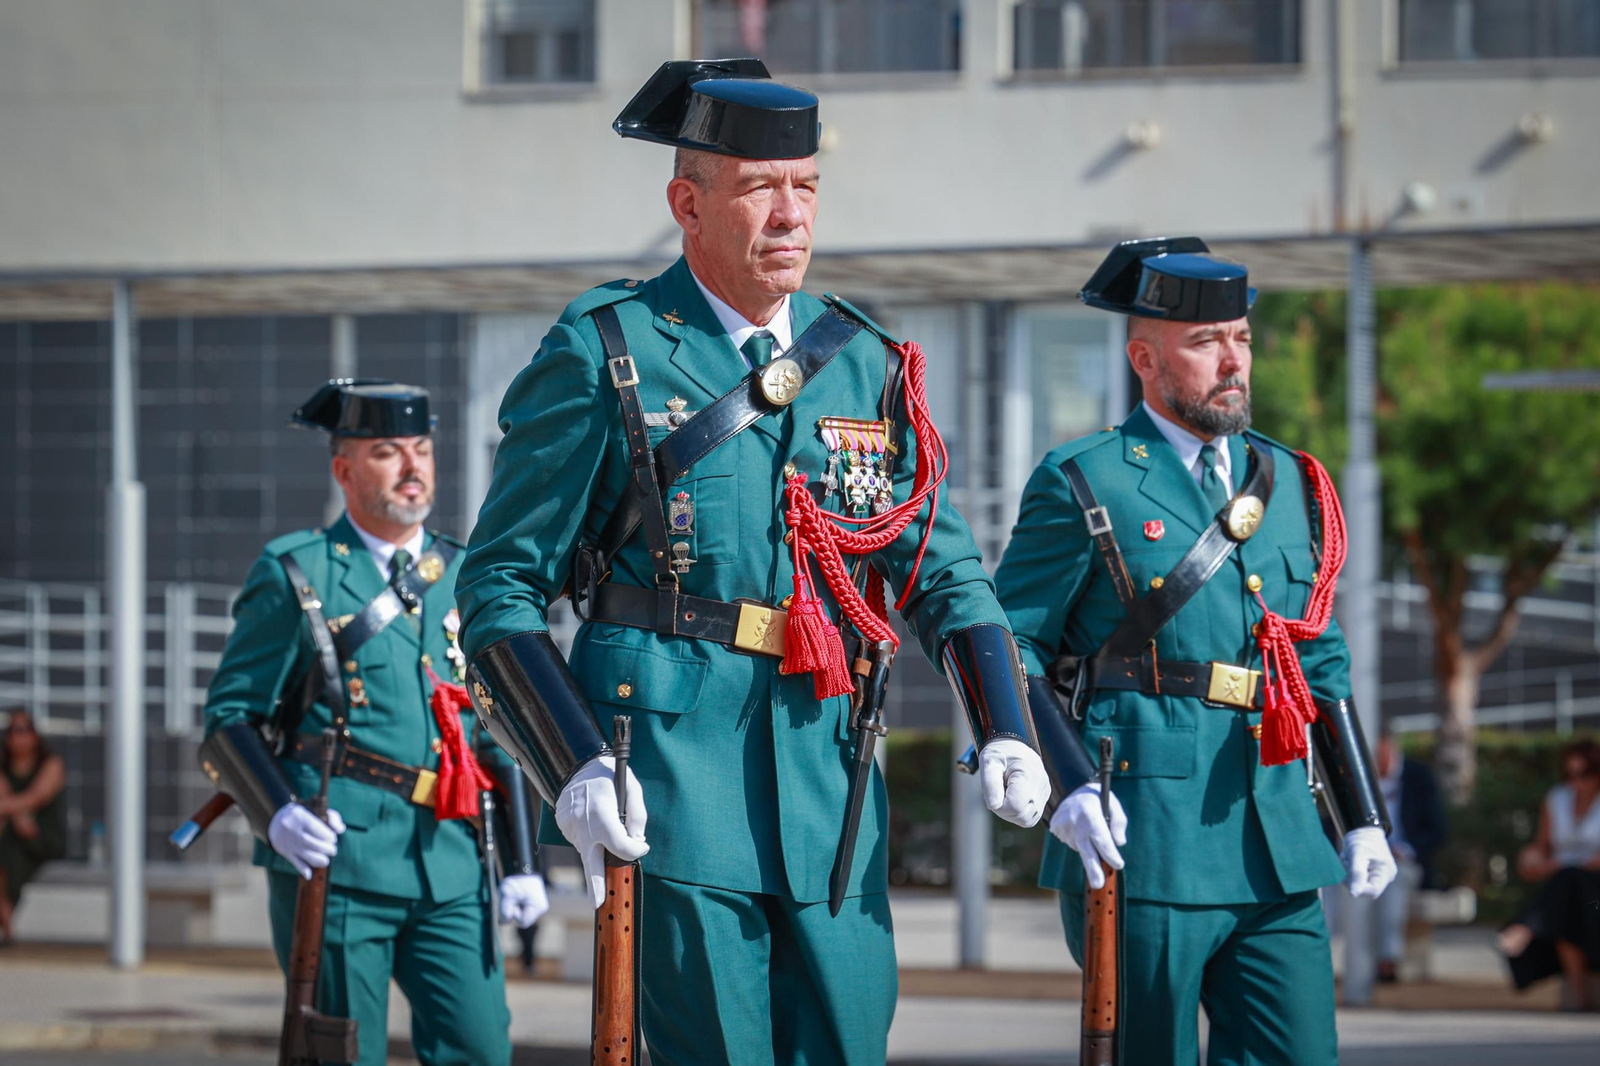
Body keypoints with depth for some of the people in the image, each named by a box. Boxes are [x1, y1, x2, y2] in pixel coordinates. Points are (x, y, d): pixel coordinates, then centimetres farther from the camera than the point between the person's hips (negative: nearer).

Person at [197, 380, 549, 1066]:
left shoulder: (465, 579, 16)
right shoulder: (295, 576, 2)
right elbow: (229, 720, -1)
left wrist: (522, 864, 13)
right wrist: (278, 817, -19)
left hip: (452, 872, 4)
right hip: (336, 863, -4)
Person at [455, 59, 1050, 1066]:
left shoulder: (866, 366, 12)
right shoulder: (603, 356, -1)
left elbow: (946, 573, 16)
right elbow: (502, 584, -1)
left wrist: (1007, 735, -1)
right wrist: (572, 769, -14)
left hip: (830, 772, 5)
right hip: (668, 768, -5)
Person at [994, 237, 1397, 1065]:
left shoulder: (1290, 485, 17)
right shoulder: (1083, 486, 0)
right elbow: (1010, 647, -3)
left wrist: (1364, 818, 15)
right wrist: (1071, 787, -17)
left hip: (1275, 839, 5)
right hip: (1143, 835, -5)